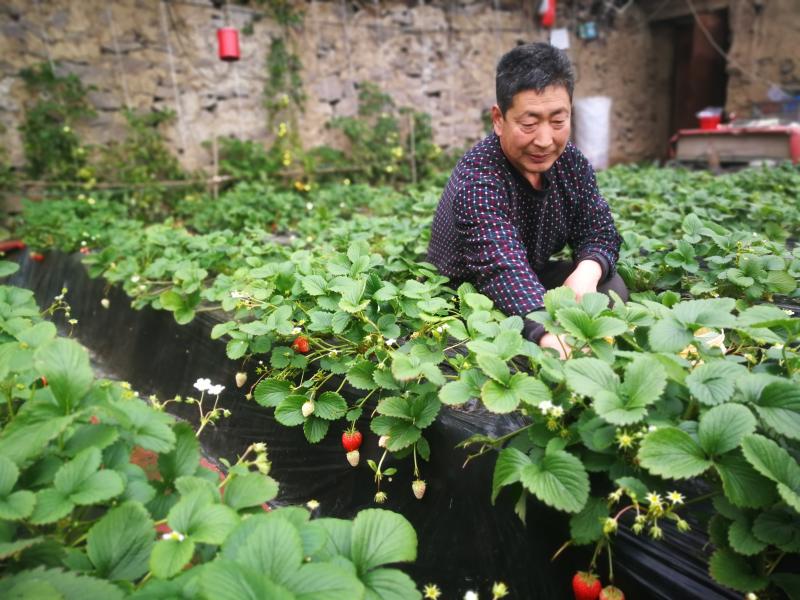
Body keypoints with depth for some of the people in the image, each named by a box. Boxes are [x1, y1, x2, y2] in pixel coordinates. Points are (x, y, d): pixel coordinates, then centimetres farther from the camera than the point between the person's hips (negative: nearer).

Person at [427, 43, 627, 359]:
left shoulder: (571, 162, -7)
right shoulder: (478, 179, -30)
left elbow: (599, 231, -5)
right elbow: (504, 269, -44)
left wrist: (587, 273, -31)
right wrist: (550, 336, -62)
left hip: (535, 280, 6)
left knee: (610, 287, -16)